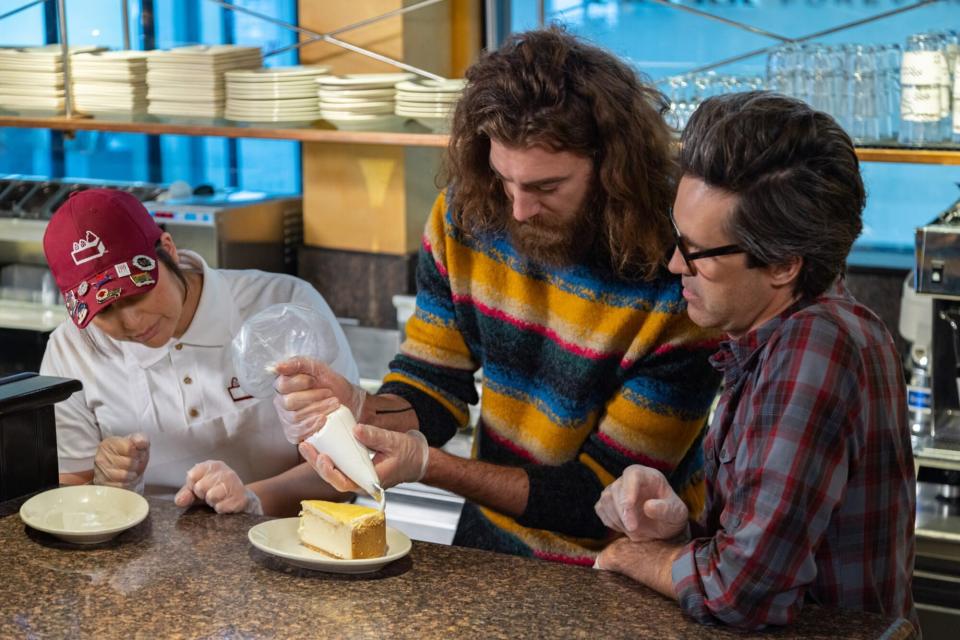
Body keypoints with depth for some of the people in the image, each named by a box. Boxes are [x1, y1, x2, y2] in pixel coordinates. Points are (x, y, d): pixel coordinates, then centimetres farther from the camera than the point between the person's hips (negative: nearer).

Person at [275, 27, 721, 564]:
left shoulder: (678, 285, -21)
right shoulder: (465, 215, -7)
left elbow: (606, 498, -17)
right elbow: (432, 384, 2)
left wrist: (426, 463, -25)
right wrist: (361, 411, -20)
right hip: (489, 538, 5)